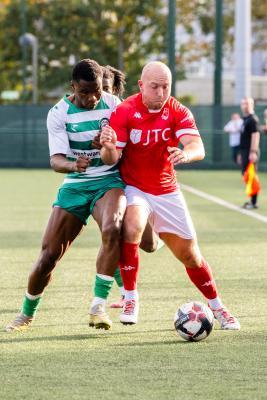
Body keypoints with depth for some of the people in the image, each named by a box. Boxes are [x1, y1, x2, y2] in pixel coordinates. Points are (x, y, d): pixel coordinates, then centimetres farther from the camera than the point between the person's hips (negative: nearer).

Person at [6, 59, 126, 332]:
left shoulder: (113, 105, -4)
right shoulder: (59, 114, -6)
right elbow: (56, 160, -15)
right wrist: (73, 164, -38)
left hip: (108, 183, -1)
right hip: (74, 186, 1)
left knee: (112, 229, -34)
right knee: (49, 254, -2)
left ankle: (98, 306, -28)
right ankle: (27, 314, 23)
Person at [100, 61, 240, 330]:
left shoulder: (178, 112, -7)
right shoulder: (124, 112, -13)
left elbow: (198, 147, -22)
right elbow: (111, 159, -15)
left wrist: (185, 154, -46)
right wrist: (109, 147, -39)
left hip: (167, 192, 3)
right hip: (133, 189, -3)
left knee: (189, 254, 7)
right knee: (131, 228, -33)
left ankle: (217, 307, 28)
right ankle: (130, 298, -20)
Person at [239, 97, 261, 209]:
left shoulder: (252, 119, -11)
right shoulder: (245, 120, 19)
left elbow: (255, 135, -19)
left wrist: (253, 152, -26)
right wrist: (241, 153, 24)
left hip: (250, 152, -10)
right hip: (245, 151, 10)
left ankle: (254, 202, -10)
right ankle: (252, 200, 20)